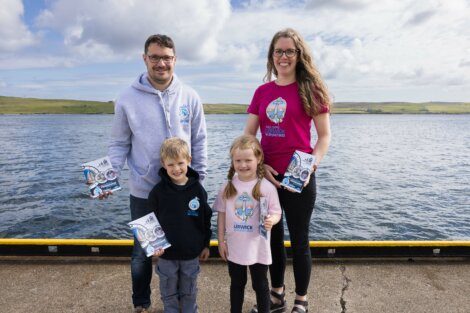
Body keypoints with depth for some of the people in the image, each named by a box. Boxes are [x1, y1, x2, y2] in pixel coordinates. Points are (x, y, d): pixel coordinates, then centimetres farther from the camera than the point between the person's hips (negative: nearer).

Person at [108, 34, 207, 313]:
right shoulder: (129, 99, -3)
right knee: (142, 251, 14)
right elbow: (119, 144, 2)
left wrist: (200, 177, 0)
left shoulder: (190, 97, -1)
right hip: (143, 192, 0)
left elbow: (199, 142, 4)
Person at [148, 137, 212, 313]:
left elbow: (206, 218, 1)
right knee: (169, 293, 18)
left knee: (189, 292, 20)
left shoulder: (197, 188, -8)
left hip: (192, 253, 1)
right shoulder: (158, 191, -11)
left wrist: (206, 244, 5)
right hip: (167, 253, 0)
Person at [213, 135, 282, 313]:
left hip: (258, 247, -2)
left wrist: (271, 220, -29)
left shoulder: (267, 187, -13)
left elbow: (276, 212, -6)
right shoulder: (228, 187, -5)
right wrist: (221, 241, 2)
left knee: (260, 285, 16)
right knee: (237, 284, 22)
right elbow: (222, 215, 2)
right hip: (234, 247, 3)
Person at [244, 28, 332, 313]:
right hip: (267, 176, 4)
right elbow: (248, 136, 7)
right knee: (273, 237, 16)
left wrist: (312, 164, -16)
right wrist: (259, 165, -8)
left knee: (299, 241, 8)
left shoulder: (310, 89, -1)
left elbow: (325, 135, -1)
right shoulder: (262, 92, 8)